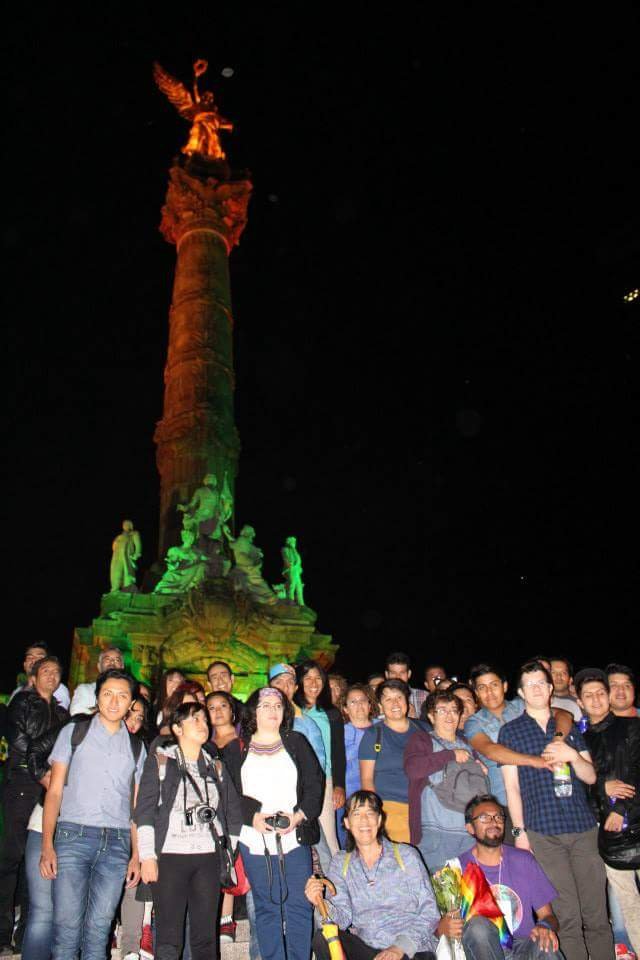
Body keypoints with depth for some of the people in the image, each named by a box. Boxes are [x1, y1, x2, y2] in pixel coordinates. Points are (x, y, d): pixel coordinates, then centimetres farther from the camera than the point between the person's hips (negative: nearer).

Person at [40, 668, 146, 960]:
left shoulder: (136, 746, 14)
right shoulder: (73, 732, 8)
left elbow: (137, 805, 14)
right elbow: (54, 791, 4)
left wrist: (136, 855, 6)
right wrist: (47, 845, -6)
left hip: (117, 843, 2)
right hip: (74, 837, -2)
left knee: (99, 928, 3)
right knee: (67, 925, -5)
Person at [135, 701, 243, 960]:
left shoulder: (216, 765, 14)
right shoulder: (160, 759, 2)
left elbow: (234, 809, 17)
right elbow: (144, 809, -3)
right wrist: (147, 856, -9)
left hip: (209, 858, 4)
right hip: (170, 856, -3)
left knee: (205, 937, 7)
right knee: (168, 938, -3)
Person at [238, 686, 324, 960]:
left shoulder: (297, 742, 9)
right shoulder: (239, 748, 7)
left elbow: (315, 783, 4)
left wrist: (299, 817, -9)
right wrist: (253, 817, -14)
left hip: (295, 838, 0)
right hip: (254, 840, 0)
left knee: (299, 905, 2)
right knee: (266, 907, 7)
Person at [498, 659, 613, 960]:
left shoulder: (569, 726, 14)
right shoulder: (510, 731, 5)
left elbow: (591, 777, 11)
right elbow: (511, 786, 3)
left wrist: (572, 755, -9)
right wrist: (519, 830, -3)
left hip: (583, 826, 3)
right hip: (543, 832, -3)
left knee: (596, 913, 5)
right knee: (567, 915, 0)